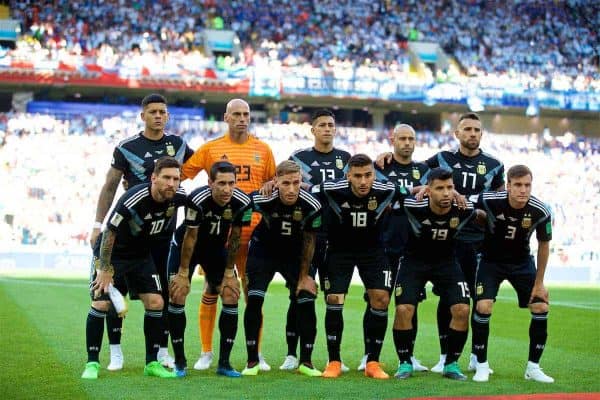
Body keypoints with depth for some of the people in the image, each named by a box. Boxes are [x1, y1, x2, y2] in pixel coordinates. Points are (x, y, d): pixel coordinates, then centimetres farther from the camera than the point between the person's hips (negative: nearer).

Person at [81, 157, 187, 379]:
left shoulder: (179, 197, -17)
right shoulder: (133, 200, -33)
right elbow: (109, 233, -23)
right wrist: (105, 270, -18)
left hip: (141, 255, 5)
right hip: (111, 254, -5)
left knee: (155, 302, -4)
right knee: (100, 303, -13)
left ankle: (152, 363, 7)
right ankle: (92, 364, 0)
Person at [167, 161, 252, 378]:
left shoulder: (241, 202, -24)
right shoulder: (197, 200, -34)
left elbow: (234, 238, -9)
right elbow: (190, 238, -23)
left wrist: (229, 272, -4)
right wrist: (183, 273, -16)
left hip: (216, 247, 3)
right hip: (185, 245, -3)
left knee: (231, 297, -7)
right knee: (177, 295, -14)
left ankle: (224, 363, 1)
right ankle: (180, 362, -1)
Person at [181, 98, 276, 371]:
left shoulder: (263, 149, 9)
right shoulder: (210, 148, 3)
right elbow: (181, 174, 5)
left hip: (253, 231, 2)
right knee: (211, 290, 1)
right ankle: (206, 352, 12)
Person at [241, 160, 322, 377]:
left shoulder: (311, 206, -25)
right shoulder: (262, 199, -29)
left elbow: (309, 242, -9)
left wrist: (304, 276, -2)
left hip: (295, 255, 1)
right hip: (263, 251, -1)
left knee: (306, 301, -9)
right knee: (254, 300, -14)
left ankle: (306, 362, 6)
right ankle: (252, 361, -2)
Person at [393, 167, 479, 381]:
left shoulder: (464, 209, -21)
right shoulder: (413, 207, -28)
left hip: (446, 261, 2)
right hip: (414, 259, -2)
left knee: (462, 310, -12)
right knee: (403, 310, -16)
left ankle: (451, 364, 6)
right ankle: (405, 363, 4)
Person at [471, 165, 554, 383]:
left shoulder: (540, 211, -21)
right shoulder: (490, 201, -27)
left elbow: (543, 245, -5)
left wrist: (539, 282, 0)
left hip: (522, 262, 2)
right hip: (491, 260, -2)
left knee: (541, 308, -7)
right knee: (483, 308, -18)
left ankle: (533, 367, 10)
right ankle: (481, 365, 0)